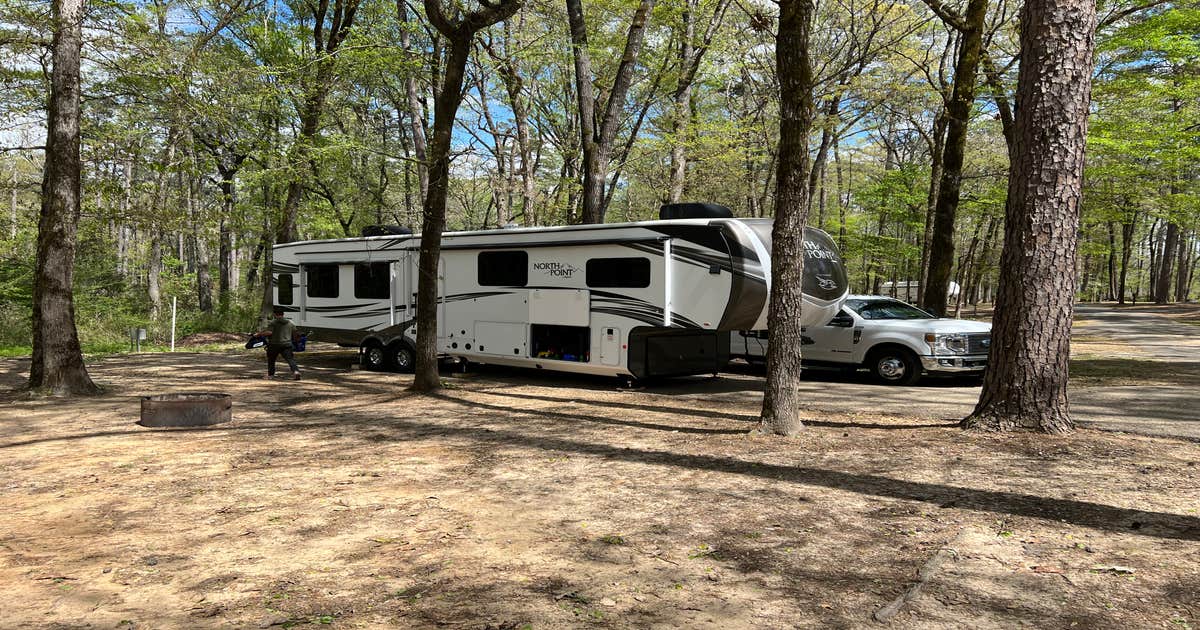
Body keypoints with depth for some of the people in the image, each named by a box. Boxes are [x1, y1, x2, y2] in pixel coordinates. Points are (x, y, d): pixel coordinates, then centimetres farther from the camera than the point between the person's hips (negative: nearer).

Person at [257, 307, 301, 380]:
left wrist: (260, 334, -5)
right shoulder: (290, 323, 8)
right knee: (290, 359, -8)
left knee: (271, 360, 19)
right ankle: (296, 371, -31)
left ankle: (270, 374, 27)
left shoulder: (274, 323, -5)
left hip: (275, 344, -2)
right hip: (286, 344, 2)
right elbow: (295, 333, 11)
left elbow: (269, 332, -18)